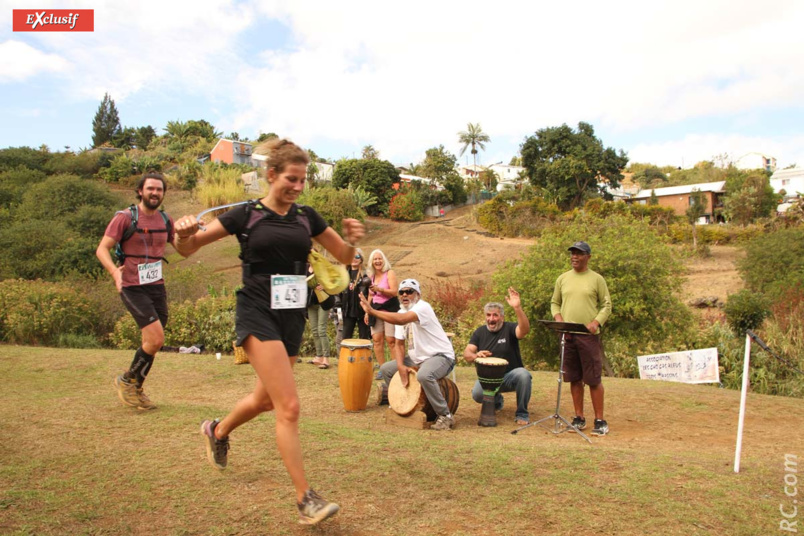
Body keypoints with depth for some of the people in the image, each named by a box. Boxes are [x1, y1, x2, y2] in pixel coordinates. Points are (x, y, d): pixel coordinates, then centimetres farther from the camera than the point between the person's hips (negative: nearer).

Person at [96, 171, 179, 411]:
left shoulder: (165, 220, 10)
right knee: (156, 339, -14)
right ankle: (127, 380, 10)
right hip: (133, 288, -6)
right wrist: (114, 271, -27)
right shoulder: (125, 218, -6)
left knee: (152, 342, 11)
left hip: (157, 287, 6)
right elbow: (102, 249, -10)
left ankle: (136, 389, 29)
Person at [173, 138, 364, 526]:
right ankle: (305, 499, -3)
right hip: (257, 314, -5)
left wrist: (352, 240, -11)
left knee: (265, 400, 20)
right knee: (289, 406, -14)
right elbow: (188, 248, -1)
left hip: (292, 318, 6)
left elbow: (344, 257, 11)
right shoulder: (246, 214, -5)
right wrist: (183, 233, -24)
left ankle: (218, 431, 52)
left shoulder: (307, 218, 6)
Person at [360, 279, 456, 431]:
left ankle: (445, 416, -20)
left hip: (441, 356, -9)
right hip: (417, 358, 9)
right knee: (386, 369, 7)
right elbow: (399, 344, 5)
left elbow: (401, 320, -40)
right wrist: (400, 366, -13)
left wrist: (371, 310, -39)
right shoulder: (401, 312, 6)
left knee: (424, 375, -37)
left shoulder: (423, 307, -20)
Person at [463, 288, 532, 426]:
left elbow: (524, 330, -32)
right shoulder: (480, 332, 3)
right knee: (477, 394, -27)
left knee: (523, 374, -35)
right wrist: (476, 355, -29)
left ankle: (522, 414, -11)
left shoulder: (509, 328, -8)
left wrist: (517, 308, -46)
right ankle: (496, 400, 13)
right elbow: (467, 354, -4)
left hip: (510, 376, -2)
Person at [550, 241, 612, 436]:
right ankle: (579, 418, 20)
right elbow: (555, 303, 17)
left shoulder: (597, 279, 2)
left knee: (594, 379, -2)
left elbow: (606, 305, 3)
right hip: (567, 335, 4)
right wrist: (557, 317, -3)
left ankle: (600, 421, 7)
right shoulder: (563, 279, 11)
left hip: (589, 335, -3)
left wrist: (597, 322, -13)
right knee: (574, 378, 10)